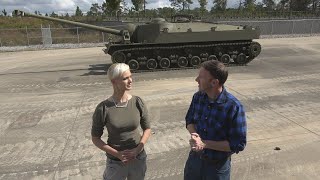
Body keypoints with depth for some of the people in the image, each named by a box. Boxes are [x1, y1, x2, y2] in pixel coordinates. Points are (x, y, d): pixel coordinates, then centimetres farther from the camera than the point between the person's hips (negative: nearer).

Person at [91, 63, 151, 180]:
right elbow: (95, 138, -7)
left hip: (138, 159, 2)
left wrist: (137, 150, -13)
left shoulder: (138, 102, -12)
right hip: (115, 162, -2)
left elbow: (147, 129, -1)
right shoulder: (103, 108, -17)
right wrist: (117, 154, -16)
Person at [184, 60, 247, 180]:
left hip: (218, 165, -4)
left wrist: (204, 143, -23)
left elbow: (238, 144, -20)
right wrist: (194, 135, -16)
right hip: (194, 158, 5)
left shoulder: (234, 107, -25)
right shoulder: (198, 97, -8)